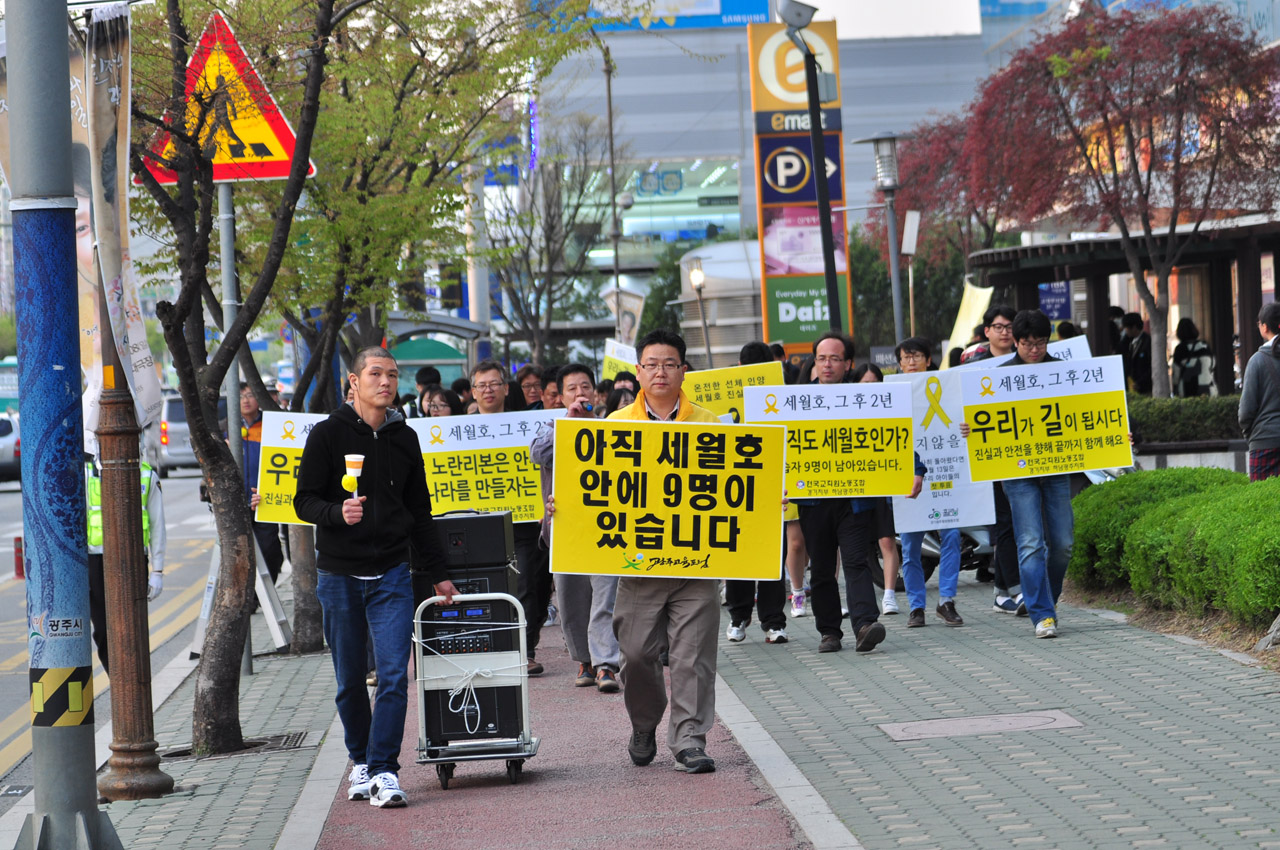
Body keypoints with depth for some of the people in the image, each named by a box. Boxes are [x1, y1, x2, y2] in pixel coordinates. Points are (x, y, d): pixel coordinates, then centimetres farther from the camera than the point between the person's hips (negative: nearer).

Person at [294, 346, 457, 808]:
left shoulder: (404, 438, 10)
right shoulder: (328, 434, -1)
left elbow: (419, 511, 17)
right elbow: (304, 501, -2)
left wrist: (438, 572, 18)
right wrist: (338, 513, -23)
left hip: (392, 574, 2)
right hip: (339, 574, -2)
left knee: (394, 674, -10)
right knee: (350, 678, 7)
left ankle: (384, 771, -7)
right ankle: (360, 761, 24)